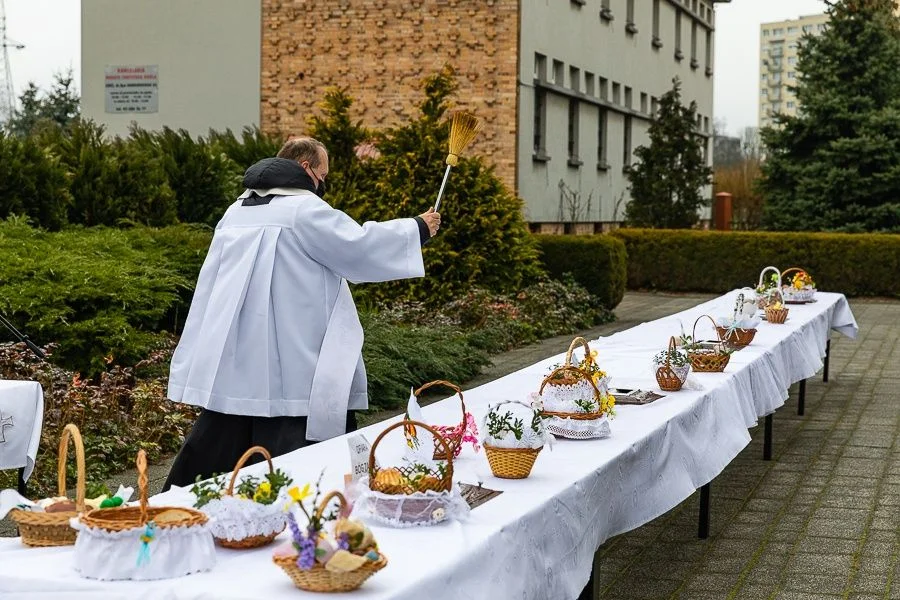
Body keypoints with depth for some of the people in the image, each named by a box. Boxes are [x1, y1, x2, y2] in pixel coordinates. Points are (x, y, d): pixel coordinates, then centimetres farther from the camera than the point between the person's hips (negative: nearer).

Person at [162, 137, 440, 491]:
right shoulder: (305, 209, -8)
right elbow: (359, 246, -8)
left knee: (217, 443, 12)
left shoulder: (236, 211, 15)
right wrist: (418, 229, 5)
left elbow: (210, 282, 19)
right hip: (287, 366, -7)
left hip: (229, 361, 7)